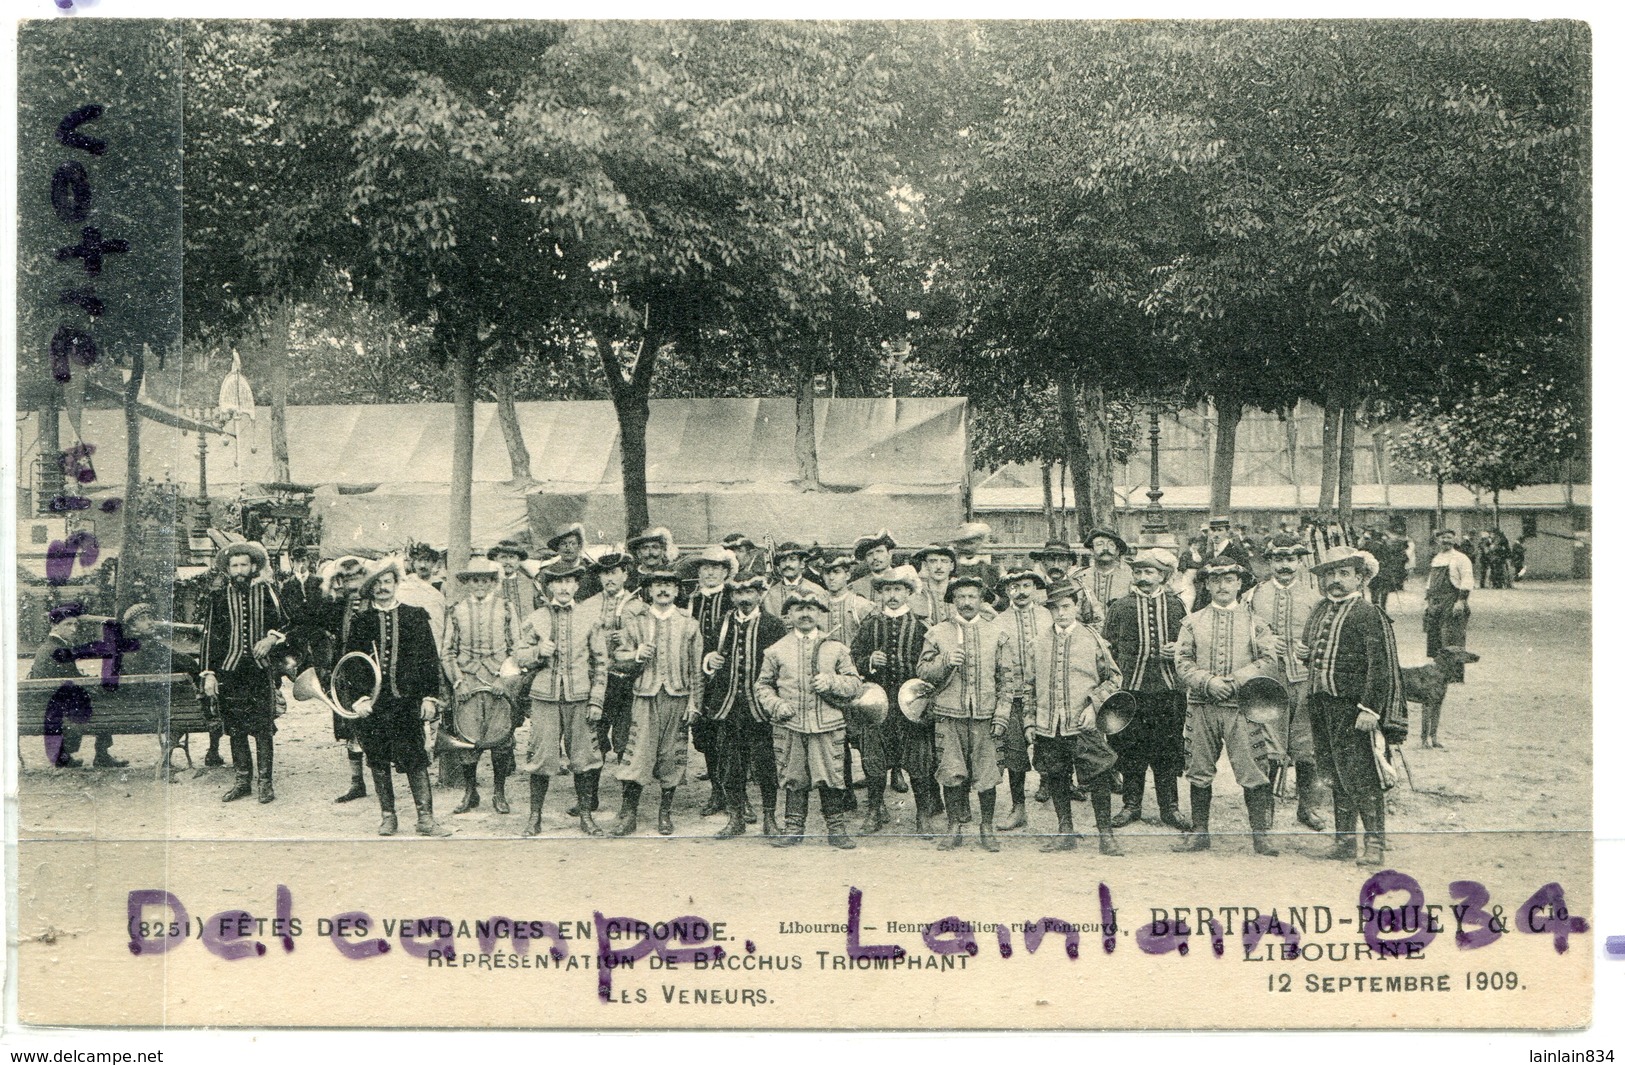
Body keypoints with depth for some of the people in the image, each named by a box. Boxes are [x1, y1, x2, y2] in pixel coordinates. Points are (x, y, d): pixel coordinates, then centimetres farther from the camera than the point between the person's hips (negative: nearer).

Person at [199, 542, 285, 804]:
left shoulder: (267, 593, 4)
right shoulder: (218, 597, 5)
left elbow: (285, 624, 8)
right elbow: (209, 636, 5)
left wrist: (272, 638, -13)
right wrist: (209, 673, 0)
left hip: (260, 670, -1)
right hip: (229, 672, 1)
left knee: (262, 728, -3)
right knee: (235, 729, 5)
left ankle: (265, 782, 4)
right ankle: (243, 780, 15)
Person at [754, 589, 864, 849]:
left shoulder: (836, 649, 8)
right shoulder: (777, 650, 8)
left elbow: (856, 683, 9)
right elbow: (762, 685, 13)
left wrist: (832, 682, -9)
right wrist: (775, 705, -4)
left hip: (828, 726, 0)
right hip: (790, 727, 0)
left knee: (831, 778, -1)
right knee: (794, 779, 5)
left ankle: (837, 828, 9)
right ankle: (793, 828, 16)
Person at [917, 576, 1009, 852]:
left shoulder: (996, 635, 9)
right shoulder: (938, 633, 7)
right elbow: (922, 671, 4)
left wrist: (1002, 715, 0)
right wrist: (944, 663, -15)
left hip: (985, 715, 0)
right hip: (949, 715, 0)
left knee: (987, 775, -1)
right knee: (951, 774, 0)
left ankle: (987, 827, 13)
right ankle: (955, 827, 13)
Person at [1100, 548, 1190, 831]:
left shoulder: (1176, 605, 7)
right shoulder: (1120, 607, 5)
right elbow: (1106, 648, 9)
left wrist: (1177, 650, -6)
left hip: (1168, 690, 0)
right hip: (1131, 690, 0)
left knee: (1169, 750, 3)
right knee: (1130, 750, 4)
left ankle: (1169, 808, 12)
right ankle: (1131, 805, 15)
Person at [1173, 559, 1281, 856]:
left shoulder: (1254, 622, 7)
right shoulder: (1192, 622, 9)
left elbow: (1268, 660, 0)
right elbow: (1182, 663, 4)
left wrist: (1235, 680, -12)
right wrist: (1208, 682, -12)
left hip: (1242, 707, -1)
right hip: (1201, 706, 1)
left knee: (1253, 771, -5)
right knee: (1199, 772, 6)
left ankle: (1260, 834, 3)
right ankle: (1199, 832, 15)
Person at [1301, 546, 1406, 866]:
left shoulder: (1369, 615, -8)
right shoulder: (1319, 610, 16)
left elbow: (1380, 667, -14)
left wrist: (1369, 709, -20)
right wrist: (1306, 654, 7)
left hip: (1350, 706, -7)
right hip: (1320, 704, 7)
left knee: (1359, 774, -8)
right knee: (1337, 775, 13)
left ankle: (1376, 843, -3)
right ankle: (1344, 839, 20)